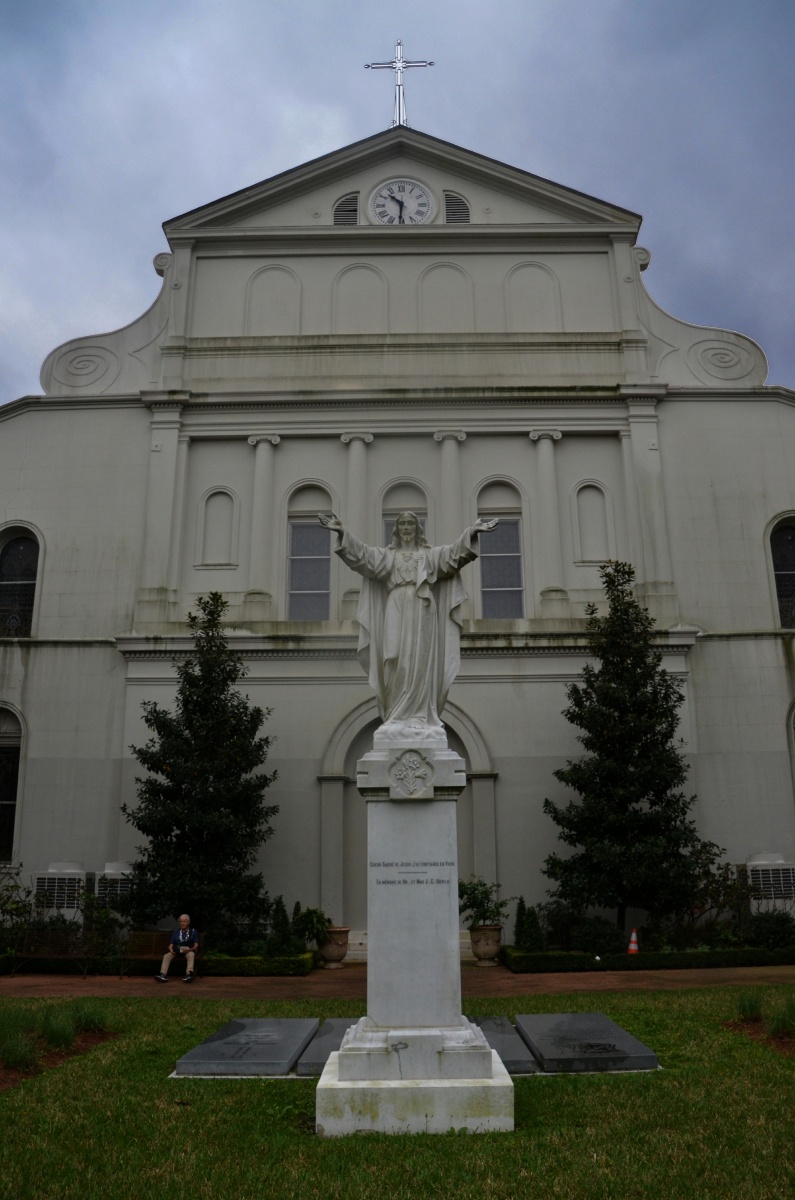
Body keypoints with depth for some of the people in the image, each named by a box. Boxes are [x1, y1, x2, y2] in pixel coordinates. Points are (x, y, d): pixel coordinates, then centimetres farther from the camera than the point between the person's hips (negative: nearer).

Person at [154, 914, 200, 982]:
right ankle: (163, 975, -38)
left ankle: (189, 974, -51)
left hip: (189, 950, -3)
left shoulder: (193, 932, 12)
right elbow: (171, 944, 15)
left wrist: (190, 949, -18)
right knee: (166, 956, -26)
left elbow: (196, 945, 3)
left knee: (191, 955, -37)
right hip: (176, 950, 3)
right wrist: (171, 949, -9)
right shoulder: (176, 932, 20)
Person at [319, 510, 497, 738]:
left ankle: (420, 716, -7)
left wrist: (472, 533, -11)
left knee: (420, 661, -7)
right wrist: (342, 532, -9)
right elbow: (362, 552, 5)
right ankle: (398, 717, -6)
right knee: (397, 662, -7)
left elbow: (455, 551, 4)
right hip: (396, 610, 1)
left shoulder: (430, 554, 18)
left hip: (422, 609, -1)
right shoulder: (387, 554, 19)